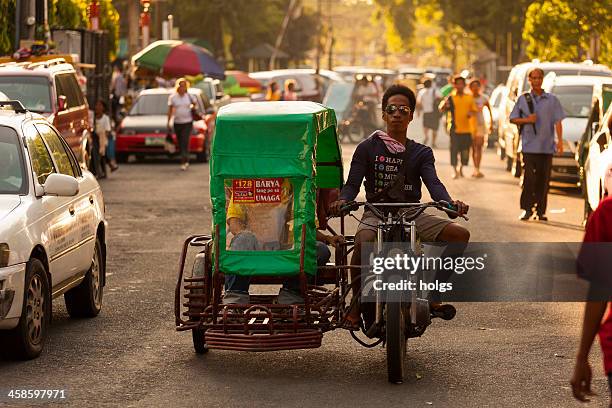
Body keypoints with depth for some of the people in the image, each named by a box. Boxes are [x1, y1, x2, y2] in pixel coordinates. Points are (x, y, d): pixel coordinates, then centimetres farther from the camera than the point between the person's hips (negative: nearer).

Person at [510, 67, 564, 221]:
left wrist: (560, 140, -6)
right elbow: (513, 119, 9)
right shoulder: (523, 99, 7)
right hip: (529, 146, -1)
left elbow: (557, 121, 4)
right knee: (529, 178, -8)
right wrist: (527, 120, -9)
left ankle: (541, 211, 9)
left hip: (546, 146, 1)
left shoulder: (552, 100, 7)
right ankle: (526, 210, -2)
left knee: (543, 180, 3)